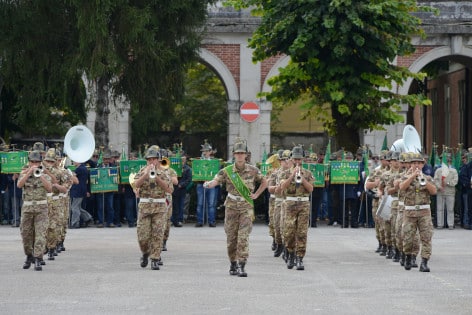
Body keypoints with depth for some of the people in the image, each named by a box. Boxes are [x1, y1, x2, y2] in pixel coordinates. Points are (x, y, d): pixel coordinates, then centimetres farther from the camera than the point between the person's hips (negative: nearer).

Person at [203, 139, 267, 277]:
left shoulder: (253, 170, 2)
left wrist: (256, 194, 6)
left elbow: (264, 182, 17)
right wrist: (208, 184, -36)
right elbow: (216, 181, -14)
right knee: (231, 237, 6)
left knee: (243, 236, -12)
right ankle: (233, 264, 22)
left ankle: (241, 266, -13)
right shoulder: (227, 171, -1)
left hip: (246, 207, -1)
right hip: (231, 206, 1)